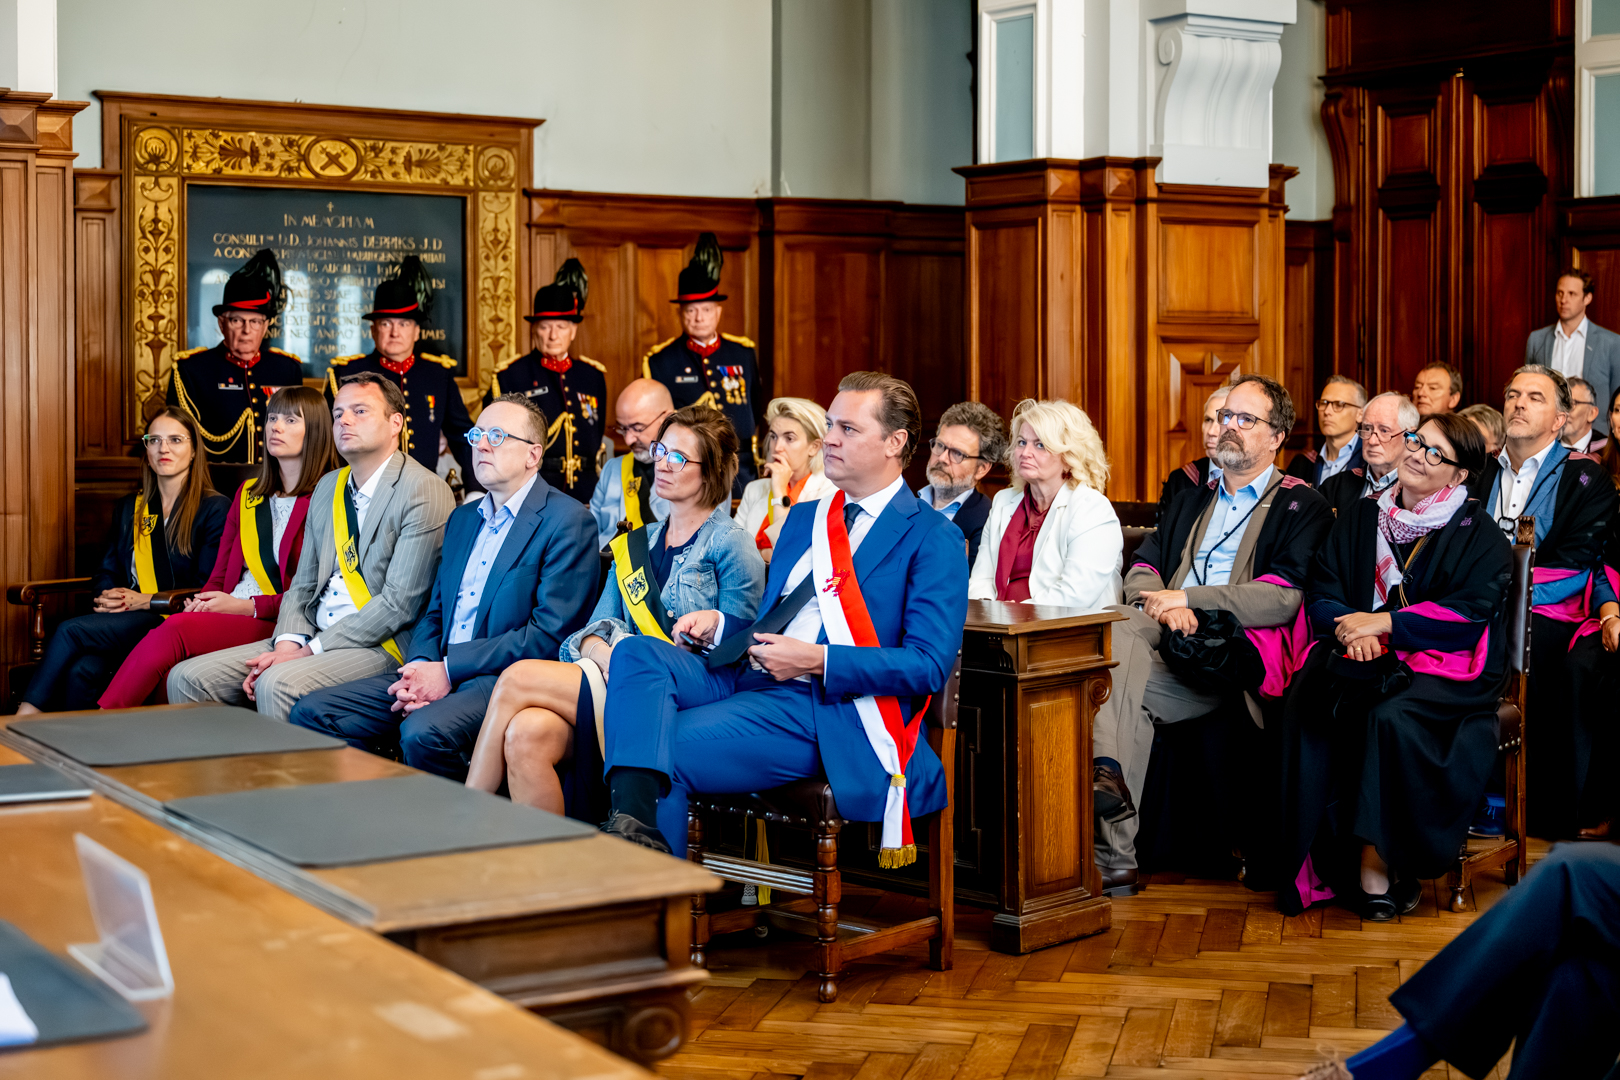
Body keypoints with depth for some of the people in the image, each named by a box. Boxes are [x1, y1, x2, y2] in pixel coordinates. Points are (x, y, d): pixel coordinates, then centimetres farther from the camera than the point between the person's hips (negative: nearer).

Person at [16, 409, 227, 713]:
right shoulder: (129, 508, 22)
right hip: (127, 620, 5)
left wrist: (147, 601, -14)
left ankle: (27, 715, -21)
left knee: (71, 630, -25)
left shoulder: (214, 508, 2)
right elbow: (108, 571, 21)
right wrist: (107, 598, -4)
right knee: (82, 670, -30)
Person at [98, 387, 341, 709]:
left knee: (176, 629, -30)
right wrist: (201, 603, -1)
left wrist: (247, 606, -13)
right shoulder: (248, 493, 24)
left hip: (276, 623, -6)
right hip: (227, 617, 6)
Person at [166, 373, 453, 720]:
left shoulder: (425, 492, -9)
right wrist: (288, 644, -4)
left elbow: (399, 604, -15)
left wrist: (309, 652, -16)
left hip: (380, 647, -8)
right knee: (187, 678, -5)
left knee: (278, 683, -33)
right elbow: (303, 587, 18)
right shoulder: (327, 487, 18)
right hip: (316, 639, 8)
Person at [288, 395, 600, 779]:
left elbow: (550, 632, -14)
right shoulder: (462, 519, 22)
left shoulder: (568, 521, -5)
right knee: (312, 713, -8)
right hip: (436, 674, 8)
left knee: (424, 733, -36)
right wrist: (420, 668, -3)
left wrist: (449, 671, -15)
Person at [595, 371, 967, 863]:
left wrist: (818, 661, -16)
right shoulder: (803, 517, 25)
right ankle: (635, 819, -39)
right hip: (744, 676, 7)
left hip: (820, 708, -7)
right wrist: (718, 624, 7)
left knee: (664, 749, -24)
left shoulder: (933, 539, 0)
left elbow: (929, 666, -9)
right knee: (636, 652, -21)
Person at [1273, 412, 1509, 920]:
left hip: (1441, 666, -4)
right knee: (1304, 701, -27)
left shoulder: (1479, 535, 4)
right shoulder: (1361, 519, 17)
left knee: (1391, 715, -35)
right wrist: (1352, 628, -11)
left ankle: (1376, 862, -26)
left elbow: (1470, 615, -9)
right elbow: (1322, 595, 11)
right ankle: (1316, 858, -25)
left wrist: (1384, 623, -14)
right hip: (1360, 656, 4)